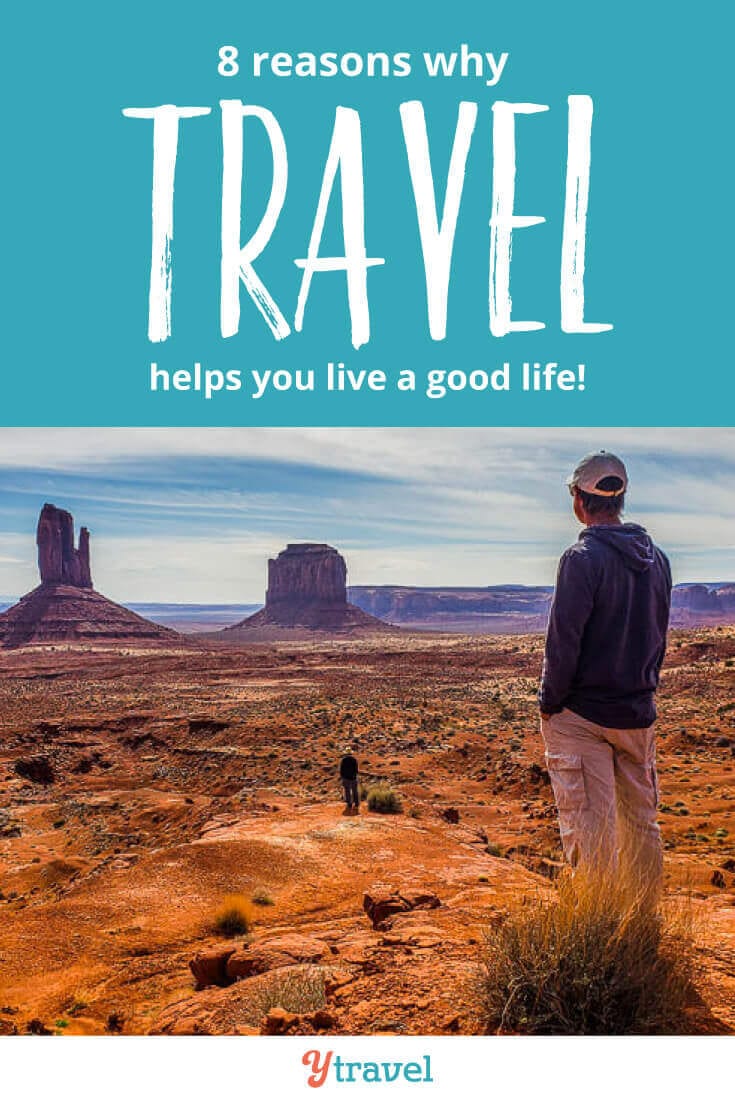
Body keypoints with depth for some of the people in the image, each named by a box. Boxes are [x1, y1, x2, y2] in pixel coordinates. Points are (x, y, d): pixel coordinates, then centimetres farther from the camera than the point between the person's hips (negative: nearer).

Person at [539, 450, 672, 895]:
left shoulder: (583, 557, -15)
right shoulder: (657, 557, 8)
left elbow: (564, 639, -16)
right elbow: (659, 636, 14)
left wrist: (549, 703, -6)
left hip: (583, 713, -6)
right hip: (639, 713, 7)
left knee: (590, 827, -1)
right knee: (642, 823, 15)